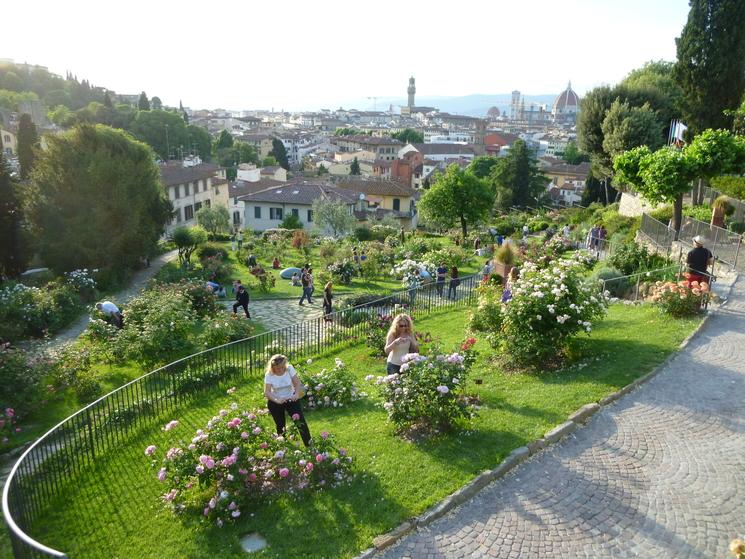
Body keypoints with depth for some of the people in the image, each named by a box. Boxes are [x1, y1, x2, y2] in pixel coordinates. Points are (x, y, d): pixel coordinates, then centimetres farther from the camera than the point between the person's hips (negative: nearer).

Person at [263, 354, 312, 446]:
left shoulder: (289, 369, -14)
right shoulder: (269, 375, -17)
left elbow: (297, 383, -14)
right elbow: (266, 392, -25)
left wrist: (297, 394, -34)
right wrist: (277, 400, -43)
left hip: (291, 398, 0)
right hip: (275, 401, 0)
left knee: (300, 420, -11)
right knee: (280, 424, 7)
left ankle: (309, 444, -3)